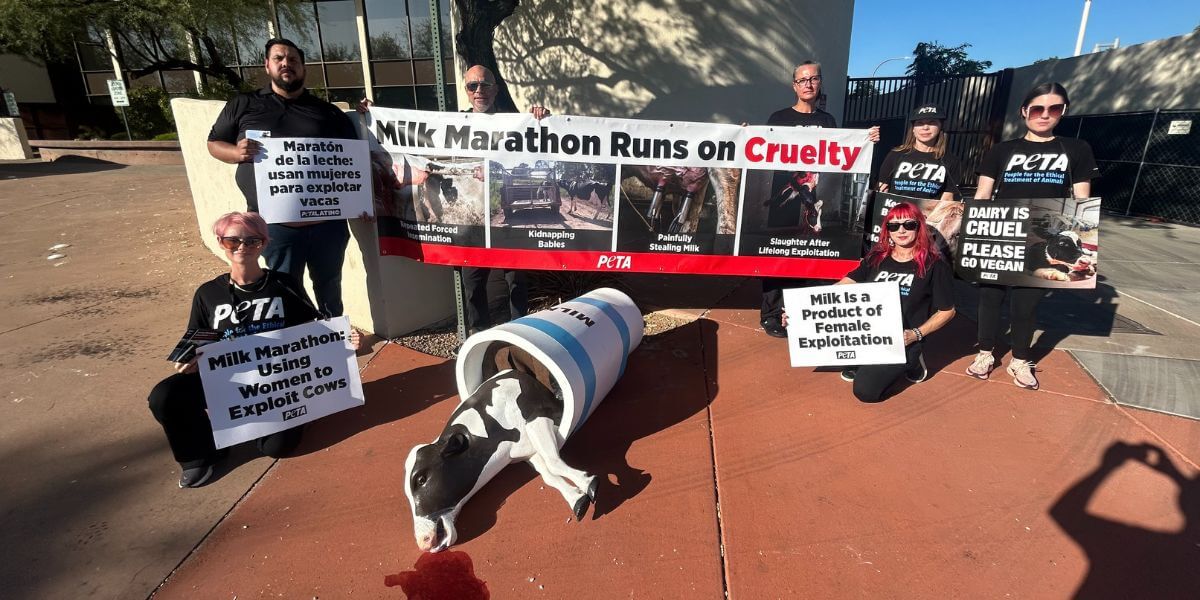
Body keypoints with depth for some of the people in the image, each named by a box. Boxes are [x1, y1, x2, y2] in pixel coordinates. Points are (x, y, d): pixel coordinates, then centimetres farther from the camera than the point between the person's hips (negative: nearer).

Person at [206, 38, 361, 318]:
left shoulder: (328, 112, 10)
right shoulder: (243, 105, 9)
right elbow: (214, 144, 13)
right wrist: (238, 153, -12)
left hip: (327, 221, 1)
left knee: (329, 286, 16)